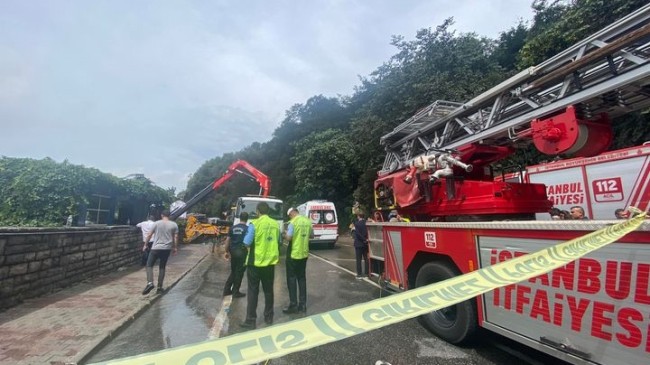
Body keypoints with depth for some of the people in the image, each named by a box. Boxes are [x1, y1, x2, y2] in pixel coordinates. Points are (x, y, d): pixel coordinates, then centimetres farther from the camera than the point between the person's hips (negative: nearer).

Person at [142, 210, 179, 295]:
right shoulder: (174, 224, 1)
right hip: (167, 249, 2)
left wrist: (145, 245, 14)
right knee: (162, 267, 11)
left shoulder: (156, 223, -2)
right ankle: (159, 287, 12)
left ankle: (150, 283, -11)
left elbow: (149, 235, 1)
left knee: (149, 265, 9)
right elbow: (176, 237, 0)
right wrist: (175, 248, 10)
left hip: (156, 248, -2)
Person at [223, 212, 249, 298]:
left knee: (233, 271, 19)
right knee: (239, 273, 6)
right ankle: (235, 292, 13)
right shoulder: (247, 228, -9)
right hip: (241, 252, -5)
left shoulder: (233, 228, 6)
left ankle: (227, 290, 22)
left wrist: (227, 251, 18)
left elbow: (227, 240, 8)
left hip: (233, 252, 5)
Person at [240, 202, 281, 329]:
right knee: (268, 290, 15)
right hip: (270, 262, 4)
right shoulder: (275, 224, 1)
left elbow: (247, 243, -11)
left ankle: (250, 320, 12)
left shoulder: (254, 224, -13)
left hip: (256, 262, -4)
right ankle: (269, 317, 26)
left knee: (253, 291, 7)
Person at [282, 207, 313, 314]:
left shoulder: (293, 222, -15)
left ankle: (293, 305, 8)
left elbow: (288, 238, -20)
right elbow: (311, 235, 15)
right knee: (302, 278, 14)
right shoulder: (308, 221, 4)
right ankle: (303, 305, 19)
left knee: (291, 279, 4)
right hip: (304, 253, 6)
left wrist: (285, 234, 0)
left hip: (293, 254, -6)